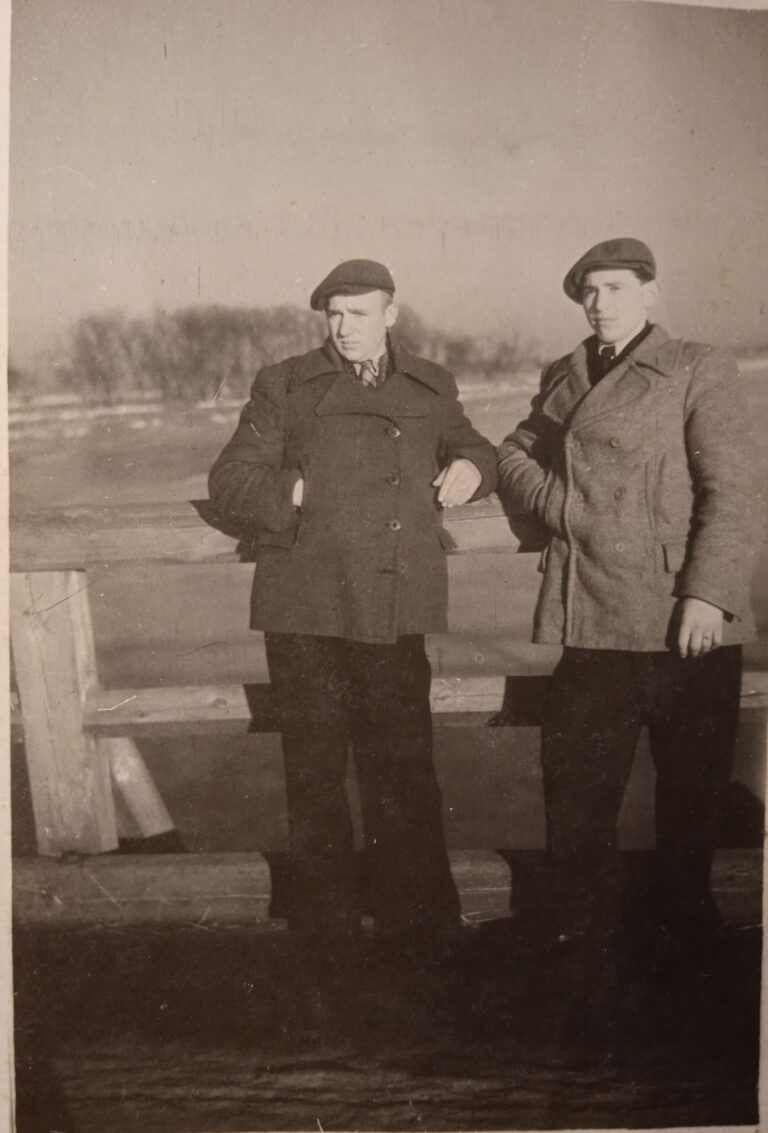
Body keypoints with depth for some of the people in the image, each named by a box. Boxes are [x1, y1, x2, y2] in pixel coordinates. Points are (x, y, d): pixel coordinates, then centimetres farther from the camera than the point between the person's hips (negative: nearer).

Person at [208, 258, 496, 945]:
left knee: (405, 769, 9)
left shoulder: (430, 387, 13)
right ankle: (324, 921, 28)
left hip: (396, 612, 1)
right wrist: (300, 491, -8)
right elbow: (229, 482, 5)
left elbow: (471, 448, 28)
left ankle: (421, 917, 28)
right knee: (316, 769, 10)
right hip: (306, 610, -1)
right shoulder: (285, 386, 7)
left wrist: (472, 466, 6)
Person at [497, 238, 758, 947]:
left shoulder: (698, 371, 0)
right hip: (592, 618, 4)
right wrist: (553, 504, 1)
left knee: (692, 783, 10)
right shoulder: (564, 377, 15)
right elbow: (514, 454, 22)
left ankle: (686, 915, 31)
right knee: (576, 782, 8)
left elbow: (729, 491, -7)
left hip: (684, 620, -3)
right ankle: (582, 926, 26)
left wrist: (709, 592, -17)